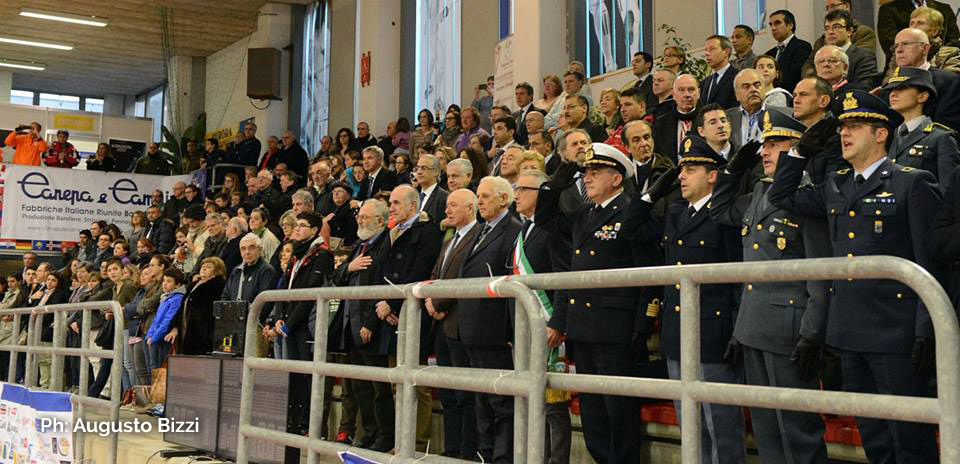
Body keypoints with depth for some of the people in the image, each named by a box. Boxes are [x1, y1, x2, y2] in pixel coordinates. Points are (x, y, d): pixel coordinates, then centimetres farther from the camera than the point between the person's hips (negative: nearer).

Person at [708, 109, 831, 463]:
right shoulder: (759, 194, 14)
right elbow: (719, 211, 32)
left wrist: (811, 336, -18)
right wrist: (735, 168, 19)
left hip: (788, 332, -9)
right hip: (753, 330, 9)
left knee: (797, 429, -2)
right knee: (765, 430, 15)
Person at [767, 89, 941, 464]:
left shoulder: (913, 183, -5)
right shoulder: (835, 187, 14)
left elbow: (930, 263, -9)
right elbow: (781, 197, 23)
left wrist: (927, 331, -14)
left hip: (896, 332, -6)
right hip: (850, 333, 7)